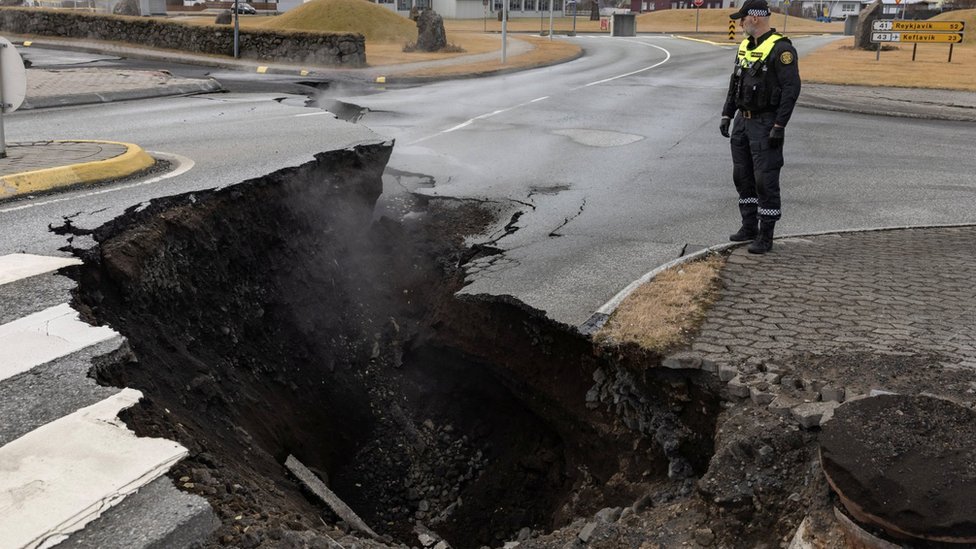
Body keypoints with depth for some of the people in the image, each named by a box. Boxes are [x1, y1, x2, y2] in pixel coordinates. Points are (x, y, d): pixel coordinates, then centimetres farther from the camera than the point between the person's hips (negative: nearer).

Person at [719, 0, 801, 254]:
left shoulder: (781, 48, -15)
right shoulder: (745, 46, 11)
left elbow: (791, 88, -19)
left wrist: (779, 127, -22)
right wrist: (726, 115, 13)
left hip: (765, 124, -8)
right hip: (743, 121, 8)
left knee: (765, 180, -6)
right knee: (742, 176, 12)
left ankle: (766, 236, 1)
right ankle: (749, 226, 24)